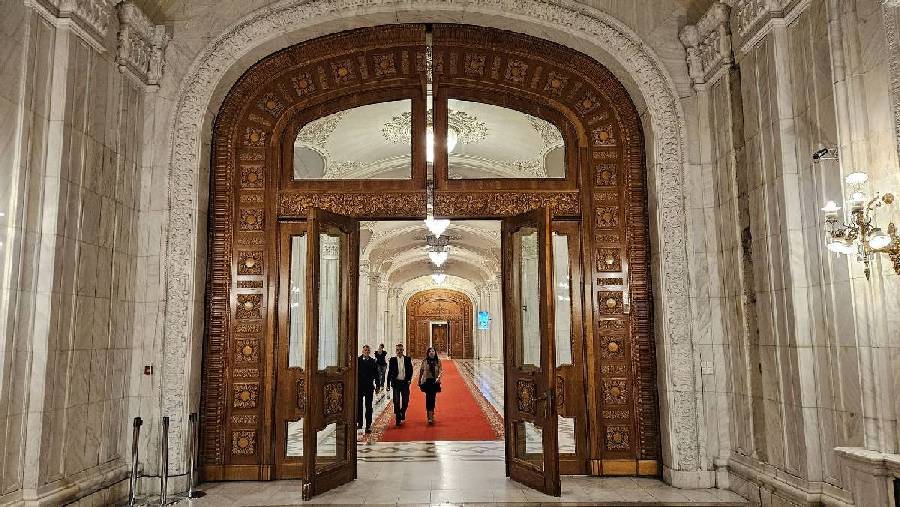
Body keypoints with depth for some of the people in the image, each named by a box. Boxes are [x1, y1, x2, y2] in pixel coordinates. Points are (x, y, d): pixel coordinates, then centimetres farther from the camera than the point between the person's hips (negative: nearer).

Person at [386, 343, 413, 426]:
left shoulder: (408, 359, 2)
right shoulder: (392, 360, 0)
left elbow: (410, 370, 7)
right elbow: (389, 372, 2)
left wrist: (409, 379, -6)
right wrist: (388, 384, 0)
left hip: (405, 383, 1)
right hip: (396, 383, -1)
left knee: (406, 401, 4)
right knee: (396, 402, 1)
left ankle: (402, 414, 31)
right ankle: (398, 419, 12)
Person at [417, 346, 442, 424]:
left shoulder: (438, 361, 2)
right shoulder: (424, 361, -1)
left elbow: (440, 371, -4)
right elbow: (421, 372, 5)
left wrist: (438, 377, -23)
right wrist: (419, 382, 8)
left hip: (435, 382, 2)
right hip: (426, 381, -2)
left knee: (433, 398, 7)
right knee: (429, 398, -10)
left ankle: (430, 415, 21)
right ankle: (430, 416, -11)